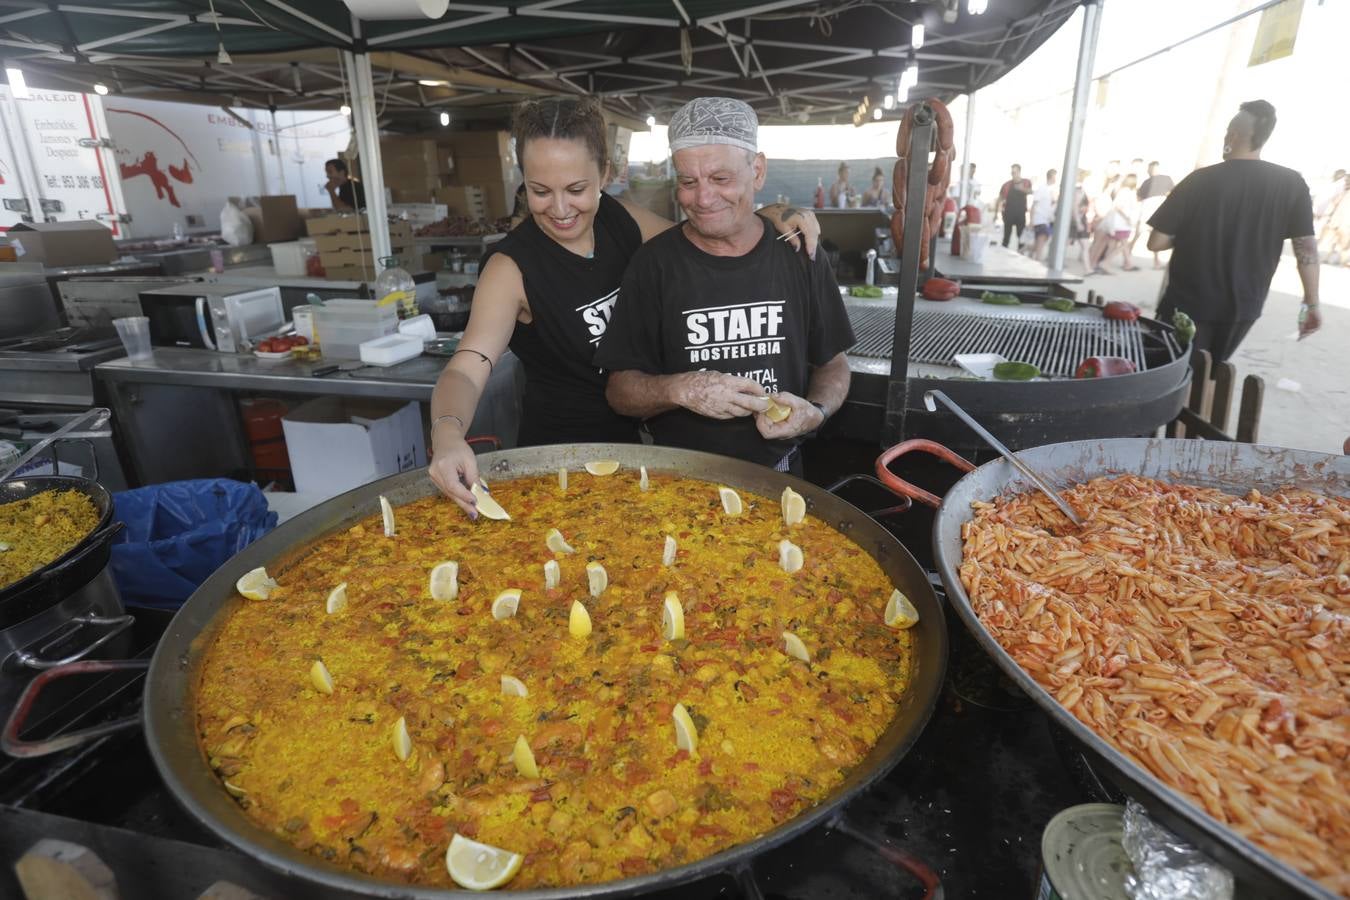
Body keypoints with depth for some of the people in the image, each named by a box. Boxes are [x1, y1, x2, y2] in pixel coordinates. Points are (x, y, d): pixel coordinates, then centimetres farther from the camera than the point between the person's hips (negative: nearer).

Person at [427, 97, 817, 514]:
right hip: (563, 457, -5)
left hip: (643, 437, 6)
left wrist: (768, 215, -9)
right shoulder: (512, 268, -20)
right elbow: (466, 370, -28)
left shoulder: (621, 219, -6)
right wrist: (448, 434, -50)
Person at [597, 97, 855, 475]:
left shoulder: (800, 257, 2)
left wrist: (815, 412, -9)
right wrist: (679, 390, -20)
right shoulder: (654, 264, -3)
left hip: (778, 473, 1)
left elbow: (833, 364, 12)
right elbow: (619, 390, -1)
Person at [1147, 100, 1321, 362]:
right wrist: (1311, 303, 4)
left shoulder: (1200, 180, -11)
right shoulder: (1292, 184, -3)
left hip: (1189, 303, -3)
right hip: (1243, 306, 4)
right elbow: (1307, 247, -4)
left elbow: (1156, 242, -12)